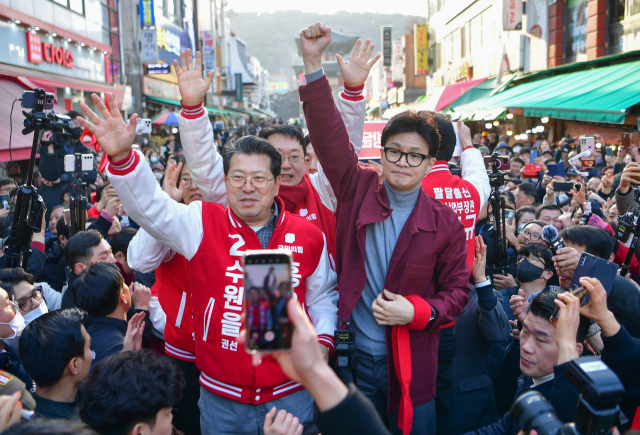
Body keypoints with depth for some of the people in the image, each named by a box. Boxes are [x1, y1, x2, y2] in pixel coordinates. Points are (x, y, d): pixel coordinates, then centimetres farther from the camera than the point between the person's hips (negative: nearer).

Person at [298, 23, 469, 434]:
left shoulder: (445, 223, -5)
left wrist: (416, 312, -17)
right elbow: (329, 136, -13)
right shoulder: (358, 191, -4)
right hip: (353, 357, 1)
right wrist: (314, 62, -20)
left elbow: (456, 291, 2)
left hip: (410, 366, -1)